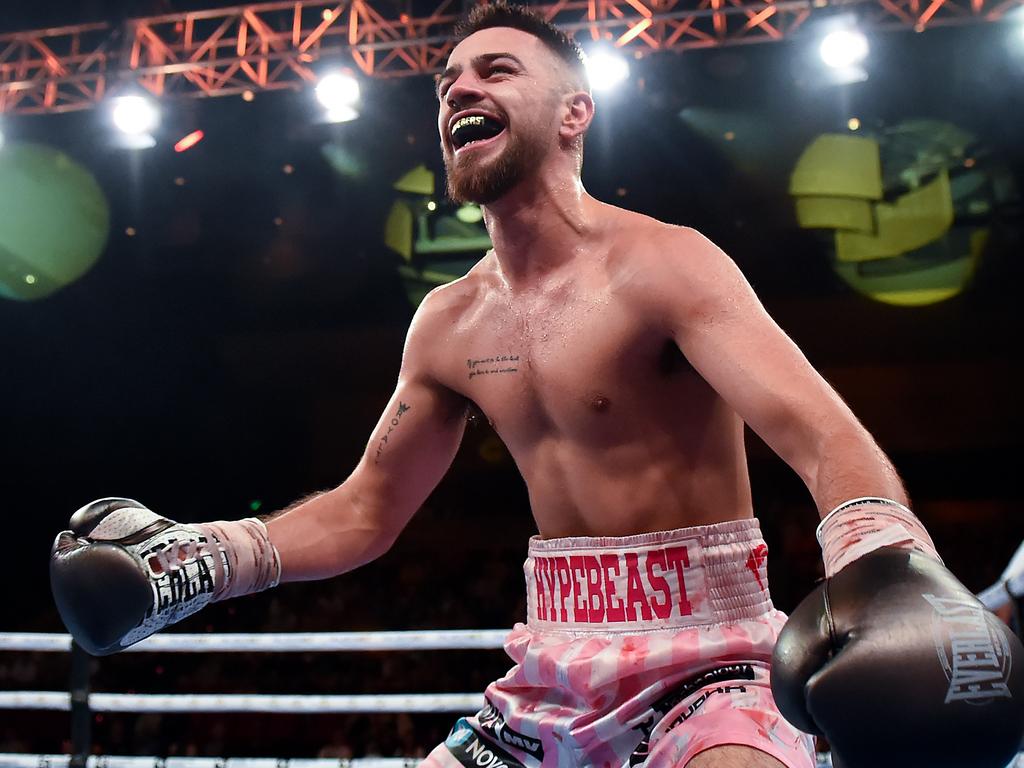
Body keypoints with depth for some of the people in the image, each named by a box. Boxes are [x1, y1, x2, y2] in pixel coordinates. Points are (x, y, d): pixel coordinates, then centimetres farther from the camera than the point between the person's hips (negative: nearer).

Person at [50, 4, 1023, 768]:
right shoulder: (448, 322, 5)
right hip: (555, 672, 6)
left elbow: (825, 435, -24)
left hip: (706, 661, -5)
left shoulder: (660, 265, -13)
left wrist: (889, 564, -43)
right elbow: (364, 510, 14)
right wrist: (189, 556, 7)